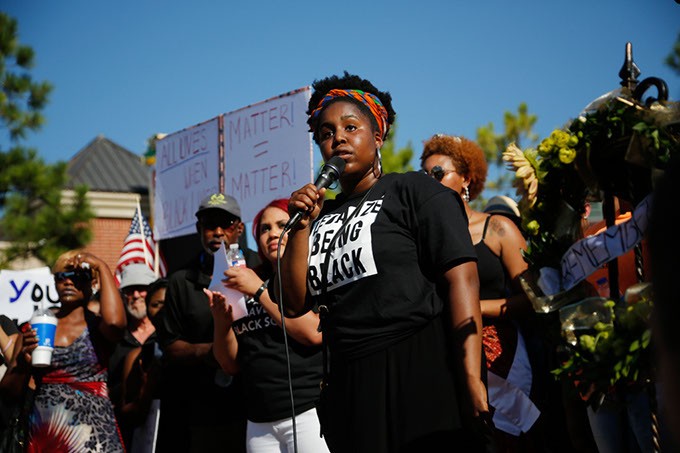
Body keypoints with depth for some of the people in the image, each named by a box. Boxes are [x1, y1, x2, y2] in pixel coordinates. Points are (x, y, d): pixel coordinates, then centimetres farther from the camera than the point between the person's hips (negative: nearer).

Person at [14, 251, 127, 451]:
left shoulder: (97, 327, 1)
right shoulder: (33, 329, 8)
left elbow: (115, 321, -25)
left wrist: (101, 266, -13)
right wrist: (24, 360, -13)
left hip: (93, 435, -2)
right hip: (42, 434, 2)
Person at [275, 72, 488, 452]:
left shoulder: (416, 192, -1)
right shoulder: (323, 216, 16)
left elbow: (461, 279, -11)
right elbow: (296, 303, 11)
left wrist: (472, 379, -21)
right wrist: (303, 225, 1)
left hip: (422, 377, -5)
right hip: (351, 391, 5)